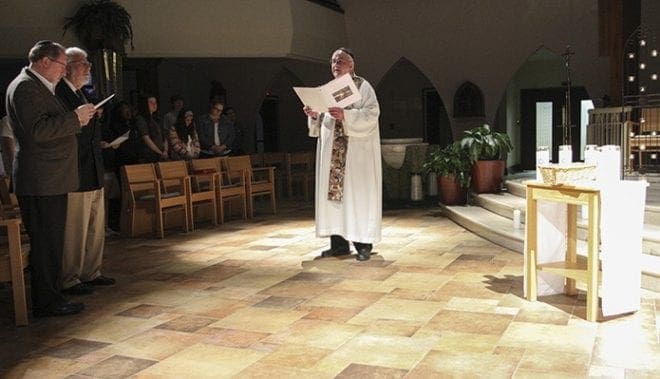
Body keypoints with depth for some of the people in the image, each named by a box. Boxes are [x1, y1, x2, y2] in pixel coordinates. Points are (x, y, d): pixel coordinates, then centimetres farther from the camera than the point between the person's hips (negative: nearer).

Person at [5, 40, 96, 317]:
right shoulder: (25, 87, -12)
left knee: (51, 241, 14)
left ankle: (50, 296, 23)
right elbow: (38, 130, -23)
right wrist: (75, 118, -17)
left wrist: (77, 119, 10)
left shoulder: (41, 87, 20)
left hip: (51, 180, 11)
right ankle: (46, 303, 4)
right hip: (40, 182, -11)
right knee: (46, 242, -5)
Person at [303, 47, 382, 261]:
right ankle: (339, 243, 8)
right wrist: (314, 116, -3)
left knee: (357, 193, -5)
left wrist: (346, 115, -25)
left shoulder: (363, 87, 0)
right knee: (332, 192, 2)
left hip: (357, 151, -6)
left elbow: (372, 114, -13)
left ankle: (363, 243, 1)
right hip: (332, 152, 6)